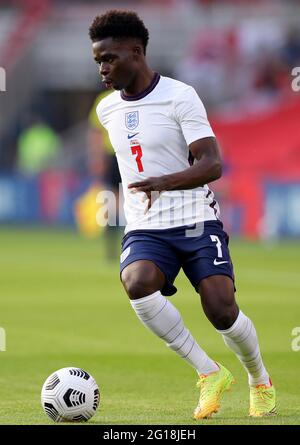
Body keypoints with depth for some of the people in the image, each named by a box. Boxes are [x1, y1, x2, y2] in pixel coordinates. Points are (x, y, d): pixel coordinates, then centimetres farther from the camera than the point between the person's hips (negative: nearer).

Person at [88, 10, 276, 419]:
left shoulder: (180, 97, -9)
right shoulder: (108, 110, 10)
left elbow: (212, 164, -19)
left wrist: (165, 182, -35)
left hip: (196, 221, -4)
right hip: (144, 230, 4)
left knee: (221, 309, -16)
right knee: (137, 284, -29)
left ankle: (260, 381, 18)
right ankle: (209, 374, -15)